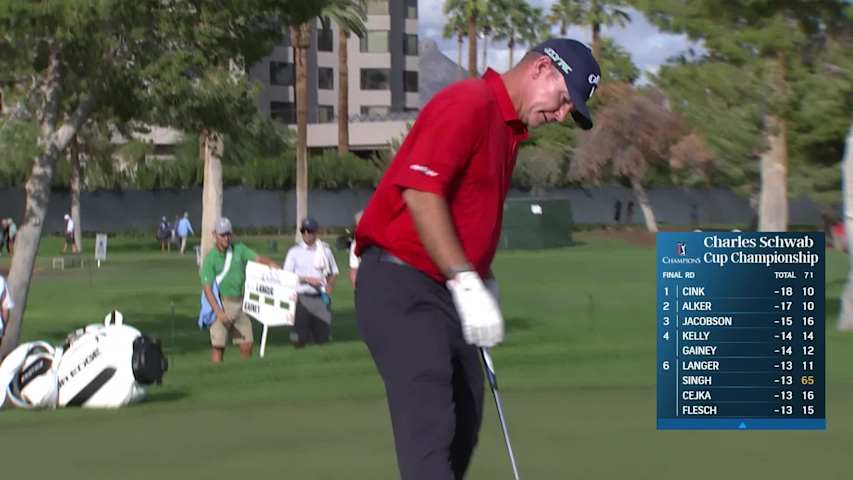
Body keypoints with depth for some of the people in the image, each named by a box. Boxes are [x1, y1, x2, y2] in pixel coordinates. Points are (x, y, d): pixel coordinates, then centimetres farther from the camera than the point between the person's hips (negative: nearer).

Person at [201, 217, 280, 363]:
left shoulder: (239, 249, 6)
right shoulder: (211, 258, -7)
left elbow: (258, 258, -6)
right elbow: (207, 288, -12)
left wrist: (270, 263, -30)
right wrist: (218, 311, -22)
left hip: (240, 302, 4)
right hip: (222, 304, -4)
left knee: (246, 344, 3)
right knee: (218, 345, -6)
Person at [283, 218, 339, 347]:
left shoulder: (325, 250, 11)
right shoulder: (294, 252, 3)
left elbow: (334, 273, 18)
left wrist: (330, 285, -4)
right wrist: (307, 279, -14)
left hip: (321, 298, 2)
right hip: (302, 297, -2)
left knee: (323, 338, 0)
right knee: (299, 341, -7)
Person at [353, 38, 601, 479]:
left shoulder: (509, 129, 19)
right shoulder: (469, 104, -13)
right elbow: (420, 192, -24)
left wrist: (483, 280, 14)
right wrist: (466, 281, -24)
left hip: (445, 290, 10)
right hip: (400, 282, -10)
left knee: (462, 426, 10)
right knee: (429, 423, -18)